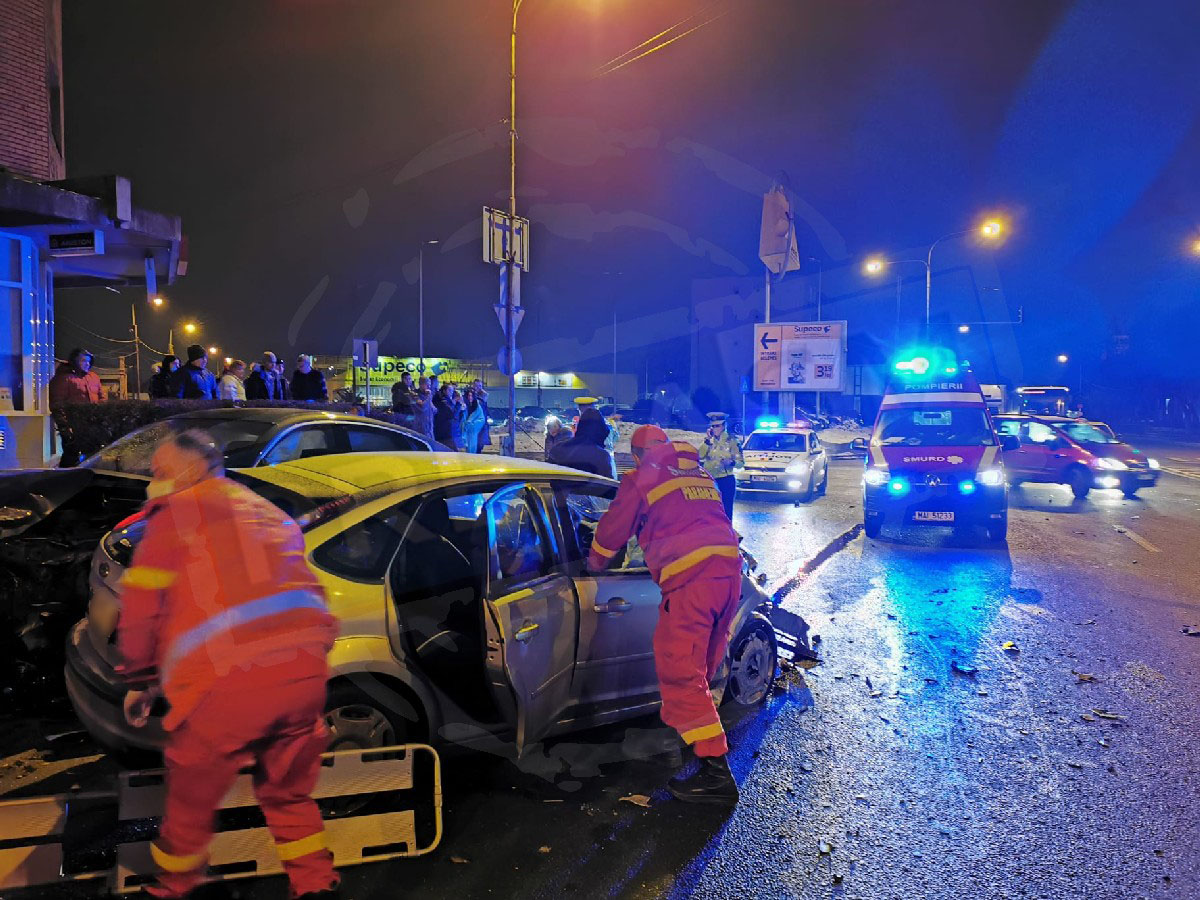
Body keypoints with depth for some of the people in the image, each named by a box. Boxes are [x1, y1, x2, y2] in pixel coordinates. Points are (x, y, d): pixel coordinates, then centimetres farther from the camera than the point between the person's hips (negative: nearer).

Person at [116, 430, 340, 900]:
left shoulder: (180, 511, 9)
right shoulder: (271, 514, 27)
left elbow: (141, 602, 3)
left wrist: (139, 680, 15)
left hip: (226, 681, -6)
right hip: (306, 670, 6)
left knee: (191, 799, 18)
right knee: (288, 794, 25)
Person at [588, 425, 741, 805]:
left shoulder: (641, 479, 10)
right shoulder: (701, 475, 28)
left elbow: (613, 529, 17)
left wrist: (593, 565, 34)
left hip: (689, 575, -8)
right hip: (729, 566, 8)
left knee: (680, 671, -6)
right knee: (703, 662, 22)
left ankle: (715, 772, -10)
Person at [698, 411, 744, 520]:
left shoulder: (731, 440, -1)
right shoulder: (710, 440, 9)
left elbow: (741, 462, -3)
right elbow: (700, 456, -6)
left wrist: (730, 462, -23)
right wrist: (707, 440, -12)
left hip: (726, 481, -4)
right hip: (710, 481, 4)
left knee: (726, 512, -5)